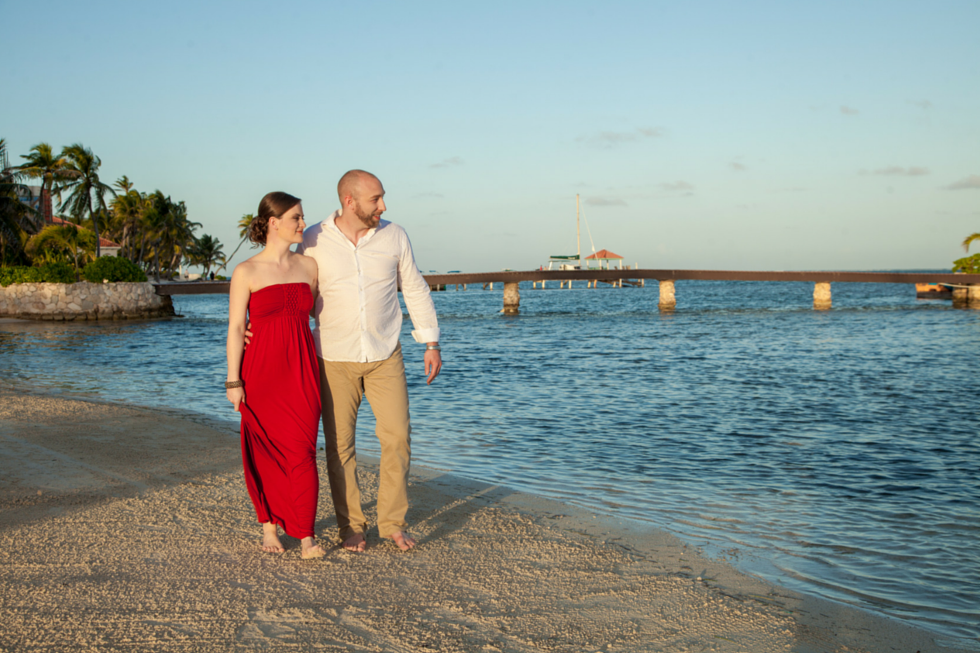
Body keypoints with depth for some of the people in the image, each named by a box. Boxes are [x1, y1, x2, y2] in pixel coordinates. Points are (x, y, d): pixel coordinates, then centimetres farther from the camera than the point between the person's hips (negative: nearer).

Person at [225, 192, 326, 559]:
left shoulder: (309, 266, 7)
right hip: (262, 372, -2)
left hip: (301, 370, 2)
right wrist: (233, 381, -7)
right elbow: (235, 328, -4)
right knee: (265, 452, 7)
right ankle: (269, 525, 23)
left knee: (302, 450, -5)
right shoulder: (246, 273, -5)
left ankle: (306, 535, -3)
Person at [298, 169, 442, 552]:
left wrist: (431, 343, 4)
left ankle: (393, 522, 11)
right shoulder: (314, 241, -5)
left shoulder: (394, 237, -1)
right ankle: (351, 527, 14)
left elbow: (415, 290, 6)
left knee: (397, 437, -3)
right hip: (335, 359, -1)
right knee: (339, 443, 1)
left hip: (385, 356, 1)